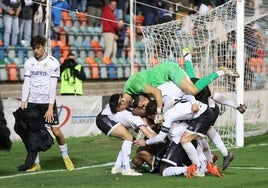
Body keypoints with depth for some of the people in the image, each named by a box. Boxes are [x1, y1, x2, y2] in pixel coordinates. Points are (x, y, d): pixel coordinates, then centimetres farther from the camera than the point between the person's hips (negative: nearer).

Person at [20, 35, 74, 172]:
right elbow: (26, 84, 5)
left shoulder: (53, 63, -5)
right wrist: (22, 104, -4)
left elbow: (53, 86, -9)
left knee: (56, 131, -6)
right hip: (32, 102, 3)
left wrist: (50, 108, -14)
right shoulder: (29, 63, 6)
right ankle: (36, 164, 6)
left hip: (48, 102, -3)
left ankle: (65, 156, 16)